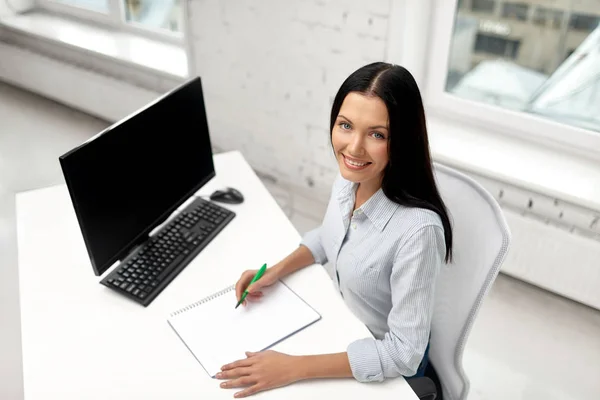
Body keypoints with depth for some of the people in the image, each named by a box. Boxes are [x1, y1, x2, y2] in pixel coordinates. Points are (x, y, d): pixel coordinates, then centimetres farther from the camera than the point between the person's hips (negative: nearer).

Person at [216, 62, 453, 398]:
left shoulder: (417, 229, -35)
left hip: (386, 368, -5)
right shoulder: (348, 179, -13)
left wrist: (294, 368, -31)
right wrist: (277, 271, -5)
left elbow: (402, 353, -28)